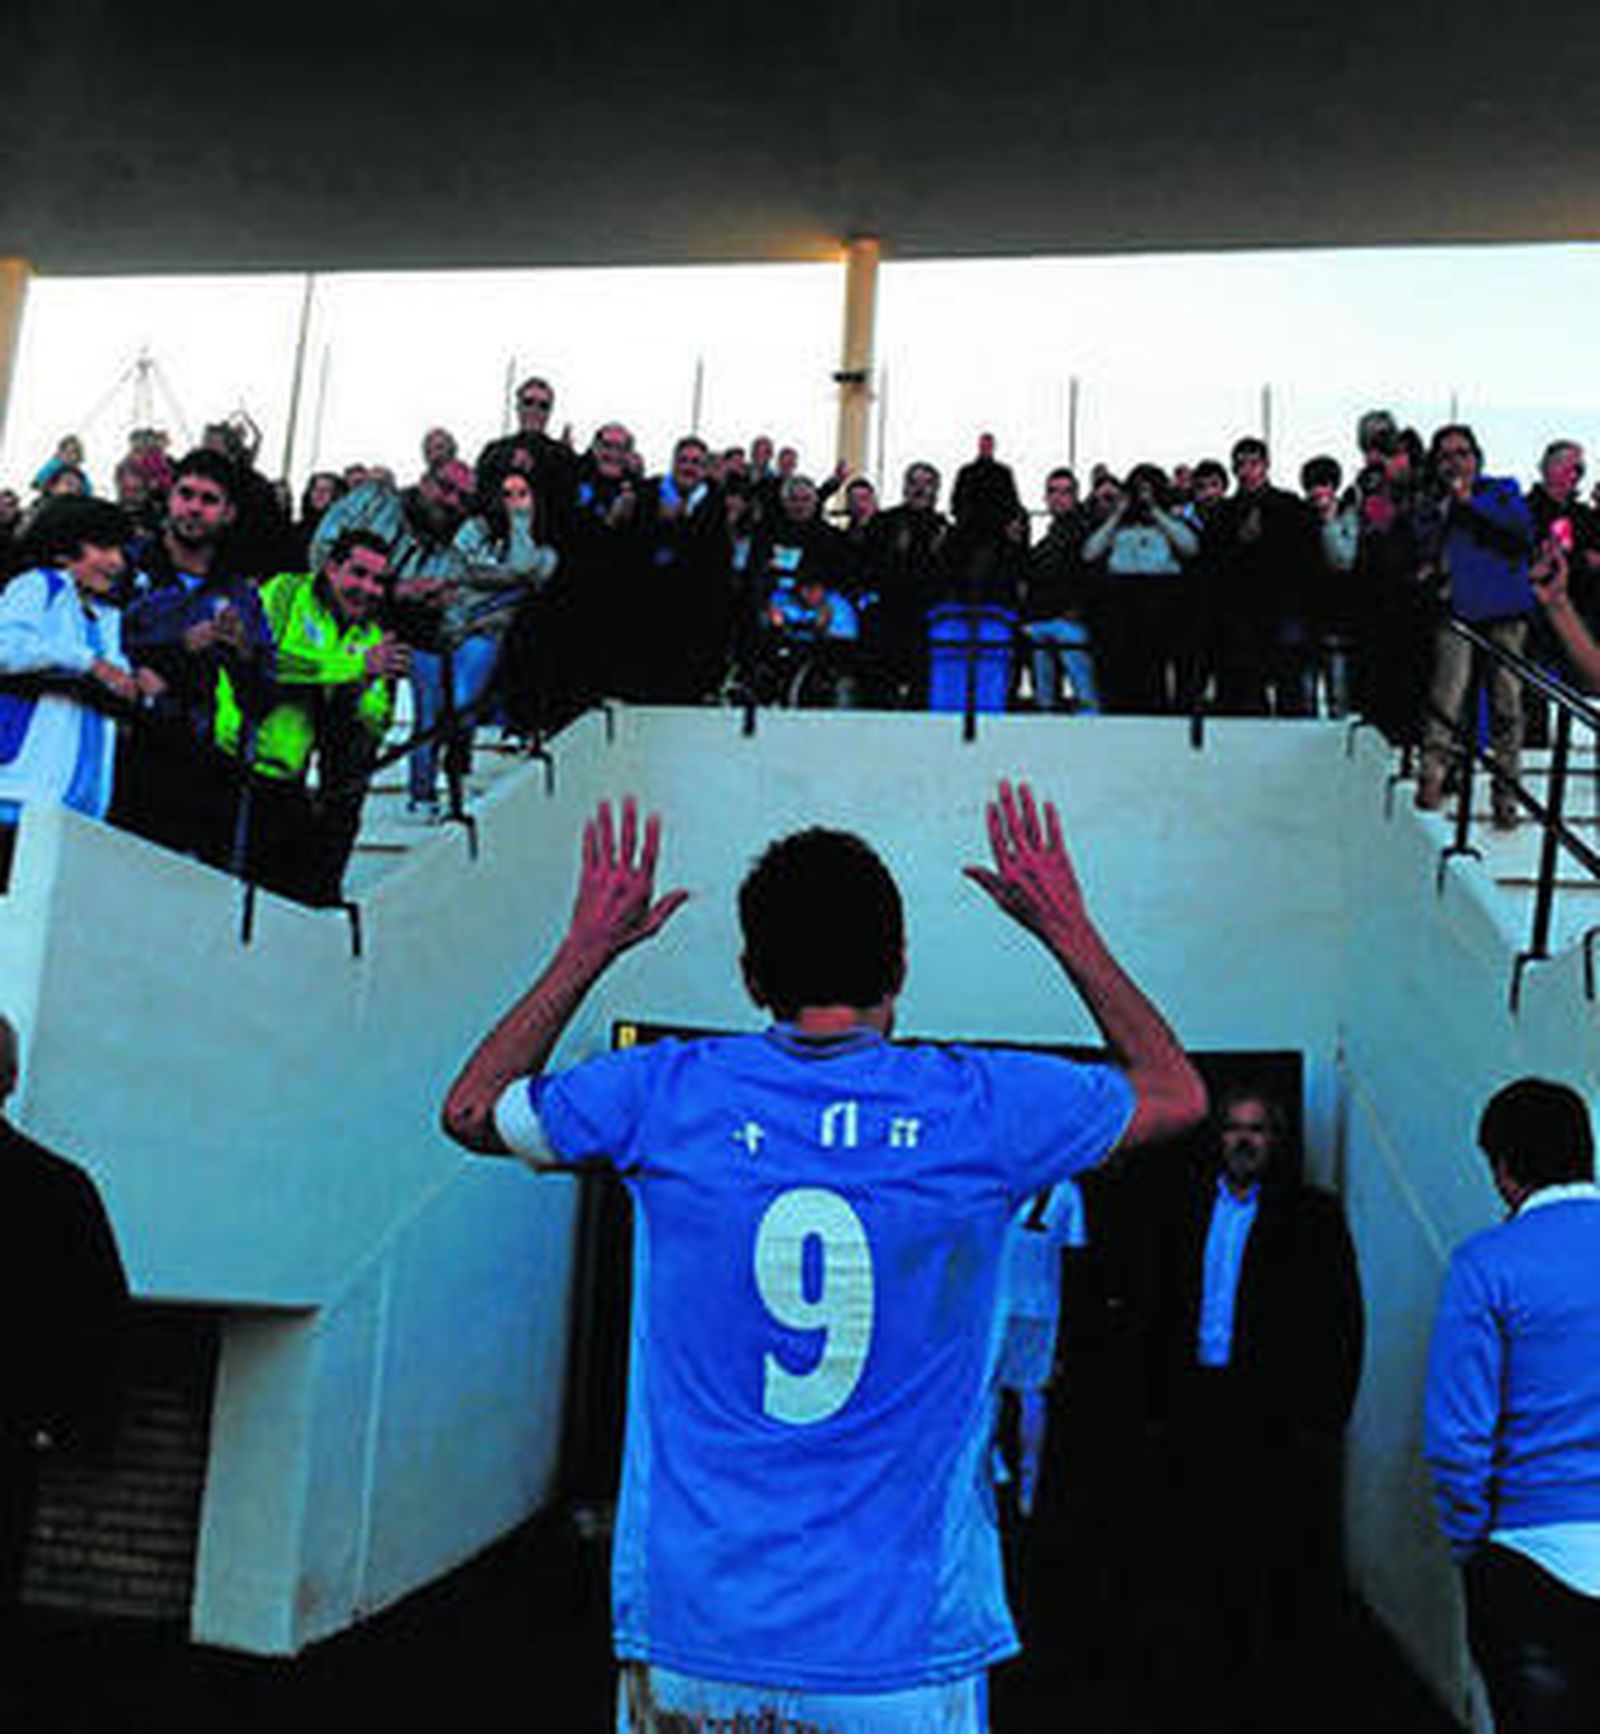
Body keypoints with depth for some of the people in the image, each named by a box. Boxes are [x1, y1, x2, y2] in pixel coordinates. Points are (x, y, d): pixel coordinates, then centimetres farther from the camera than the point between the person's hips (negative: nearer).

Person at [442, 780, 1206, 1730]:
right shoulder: (983, 1109, -10)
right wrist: (1071, 929, 17)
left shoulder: (666, 1096, -8)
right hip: (901, 1656, -1)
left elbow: (470, 1107, 12)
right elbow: (1178, 1091, 11)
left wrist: (588, 947, 16)